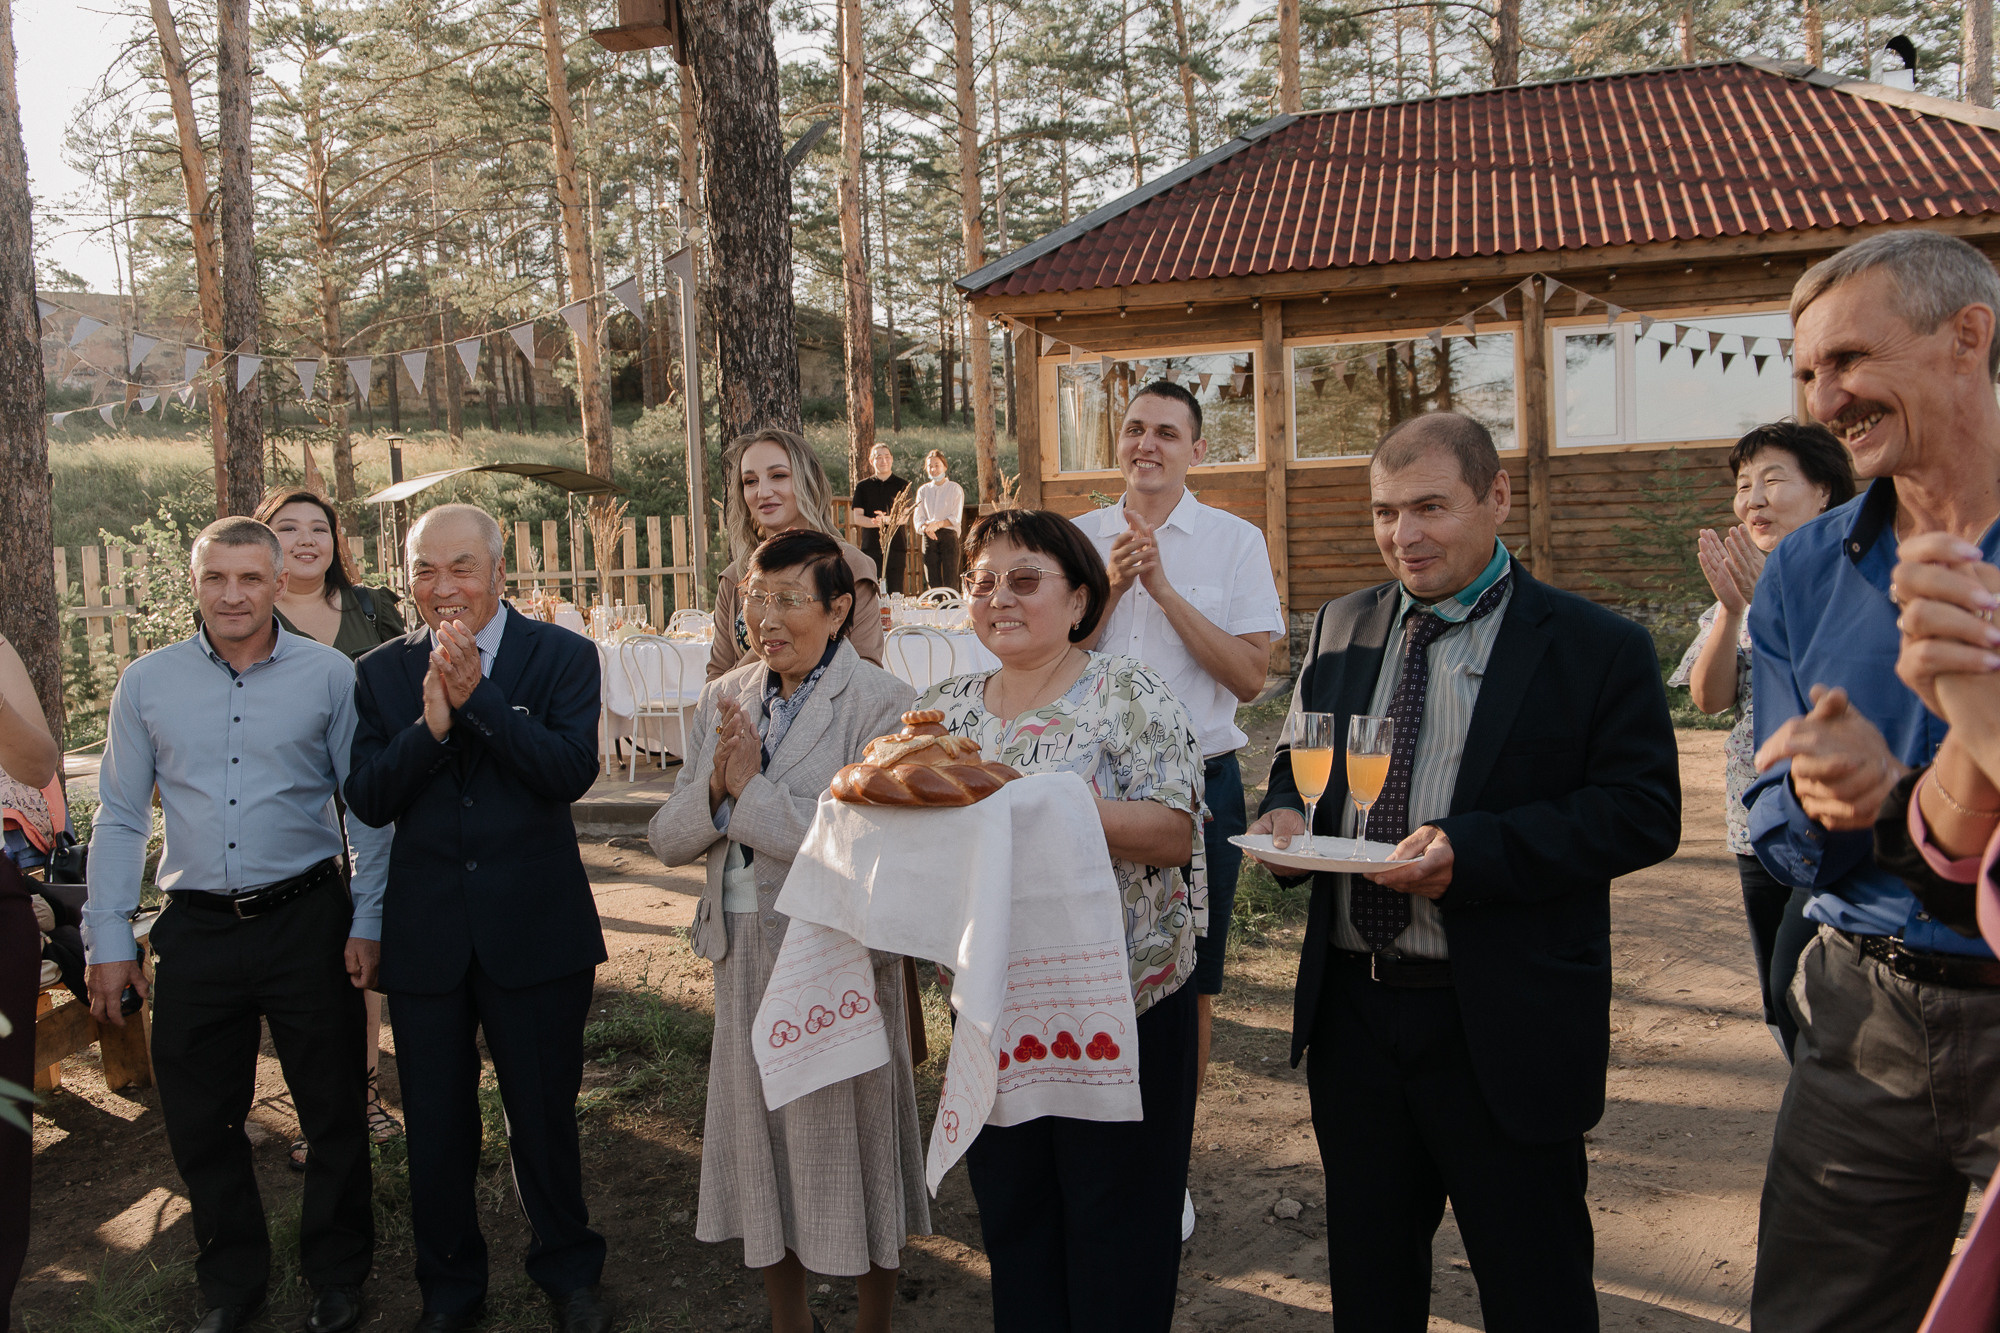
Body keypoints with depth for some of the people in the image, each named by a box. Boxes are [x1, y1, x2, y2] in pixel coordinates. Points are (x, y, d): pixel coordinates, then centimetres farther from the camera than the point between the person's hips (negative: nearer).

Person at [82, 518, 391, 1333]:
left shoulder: (330, 675, -2)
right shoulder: (147, 683, 4)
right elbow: (120, 818, 8)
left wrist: (368, 922, -3)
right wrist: (109, 939, 4)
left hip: (306, 920, -2)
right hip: (196, 930, 2)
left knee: (333, 1109, 8)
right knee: (200, 1119, 12)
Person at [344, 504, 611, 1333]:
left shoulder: (562, 656, -4)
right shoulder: (382, 673, 3)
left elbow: (572, 770, -17)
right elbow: (366, 802, -6)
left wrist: (477, 693, -24)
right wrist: (430, 725, -21)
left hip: (535, 930, -2)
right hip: (425, 937, 2)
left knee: (545, 1116, 13)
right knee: (435, 1130, 15)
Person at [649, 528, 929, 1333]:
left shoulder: (880, 705, -13)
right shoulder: (724, 700, 6)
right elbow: (668, 839, 5)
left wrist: (752, 788, -19)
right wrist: (716, 789, -16)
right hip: (743, 952, 6)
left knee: (849, 1141, 8)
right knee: (760, 1144, 17)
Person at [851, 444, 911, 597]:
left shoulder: (902, 485, 8)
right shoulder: (862, 486, 12)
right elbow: (857, 517, 4)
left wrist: (887, 519, -24)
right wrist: (875, 522, -16)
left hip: (896, 547, -1)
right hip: (870, 548, 1)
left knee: (895, 593, -5)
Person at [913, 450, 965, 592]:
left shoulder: (955, 489, 4)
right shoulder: (923, 490, 15)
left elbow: (956, 518, -3)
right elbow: (918, 518, 9)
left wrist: (938, 524, -20)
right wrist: (925, 527, -14)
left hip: (949, 536, -3)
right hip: (929, 538, 3)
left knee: (950, 582, -8)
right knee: (932, 583, 0)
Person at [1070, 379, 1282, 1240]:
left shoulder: (1235, 541, -2)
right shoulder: (1078, 540, 5)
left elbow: (1251, 675, -10)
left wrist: (1165, 590, -16)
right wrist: (1109, 585, -12)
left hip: (1197, 785, -1)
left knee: (1188, 981, 9)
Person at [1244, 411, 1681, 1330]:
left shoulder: (1596, 648, -8)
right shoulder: (1342, 628, 9)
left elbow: (1645, 813, -13)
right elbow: (1297, 761, 18)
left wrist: (1473, 850, -25)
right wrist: (1285, 810, -6)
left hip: (1503, 1029, -5)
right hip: (1352, 1010, 5)